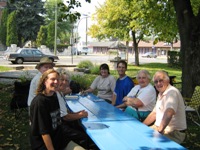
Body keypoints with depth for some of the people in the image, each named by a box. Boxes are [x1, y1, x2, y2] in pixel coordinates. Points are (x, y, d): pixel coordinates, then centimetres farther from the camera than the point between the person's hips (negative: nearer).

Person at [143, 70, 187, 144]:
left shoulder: (172, 92, -17)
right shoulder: (160, 94, 15)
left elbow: (169, 113, -33)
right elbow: (154, 113, 23)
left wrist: (160, 130, -35)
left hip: (174, 133, -9)